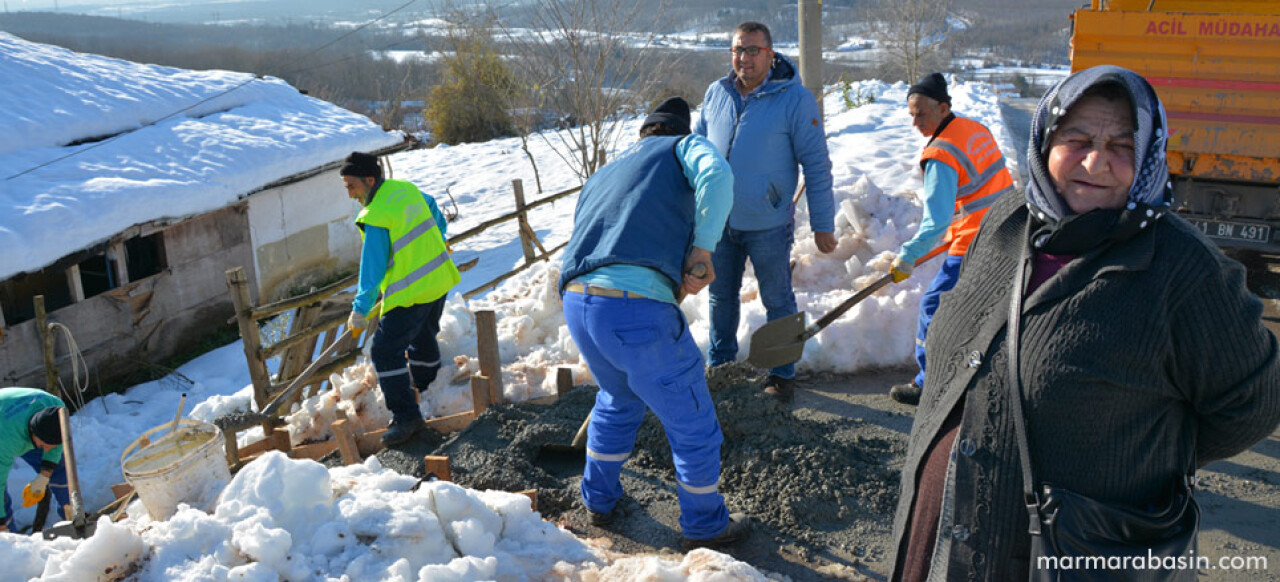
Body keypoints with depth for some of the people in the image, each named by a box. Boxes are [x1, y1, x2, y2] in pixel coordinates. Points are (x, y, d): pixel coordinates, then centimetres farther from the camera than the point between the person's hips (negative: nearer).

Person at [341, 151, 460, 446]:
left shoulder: (375, 218, -21)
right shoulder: (406, 189, 4)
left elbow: (373, 268, -18)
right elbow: (436, 216, 21)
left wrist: (360, 309, -10)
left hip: (411, 292, -9)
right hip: (440, 278, 9)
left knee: (385, 351, -6)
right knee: (423, 336, 29)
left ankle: (406, 416, -8)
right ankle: (427, 390, 50)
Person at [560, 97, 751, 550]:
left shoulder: (600, 177, 31)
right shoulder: (686, 147, 15)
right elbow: (715, 176, -11)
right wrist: (702, 248, -6)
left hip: (576, 305, 7)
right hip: (637, 309, -7)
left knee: (618, 400, 35)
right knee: (693, 426, 14)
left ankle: (598, 499, 49)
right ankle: (705, 526, 31)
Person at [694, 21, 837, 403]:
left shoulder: (795, 99, -13)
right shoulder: (716, 94, 1)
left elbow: (817, 166, -11)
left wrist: (823, 225, -11)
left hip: (768, 225, -4)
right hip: (719, 221, 4)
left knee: (777, 301, 9)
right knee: (722, 295, 18)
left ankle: (782, 374, 24)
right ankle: (721, 359, 37)